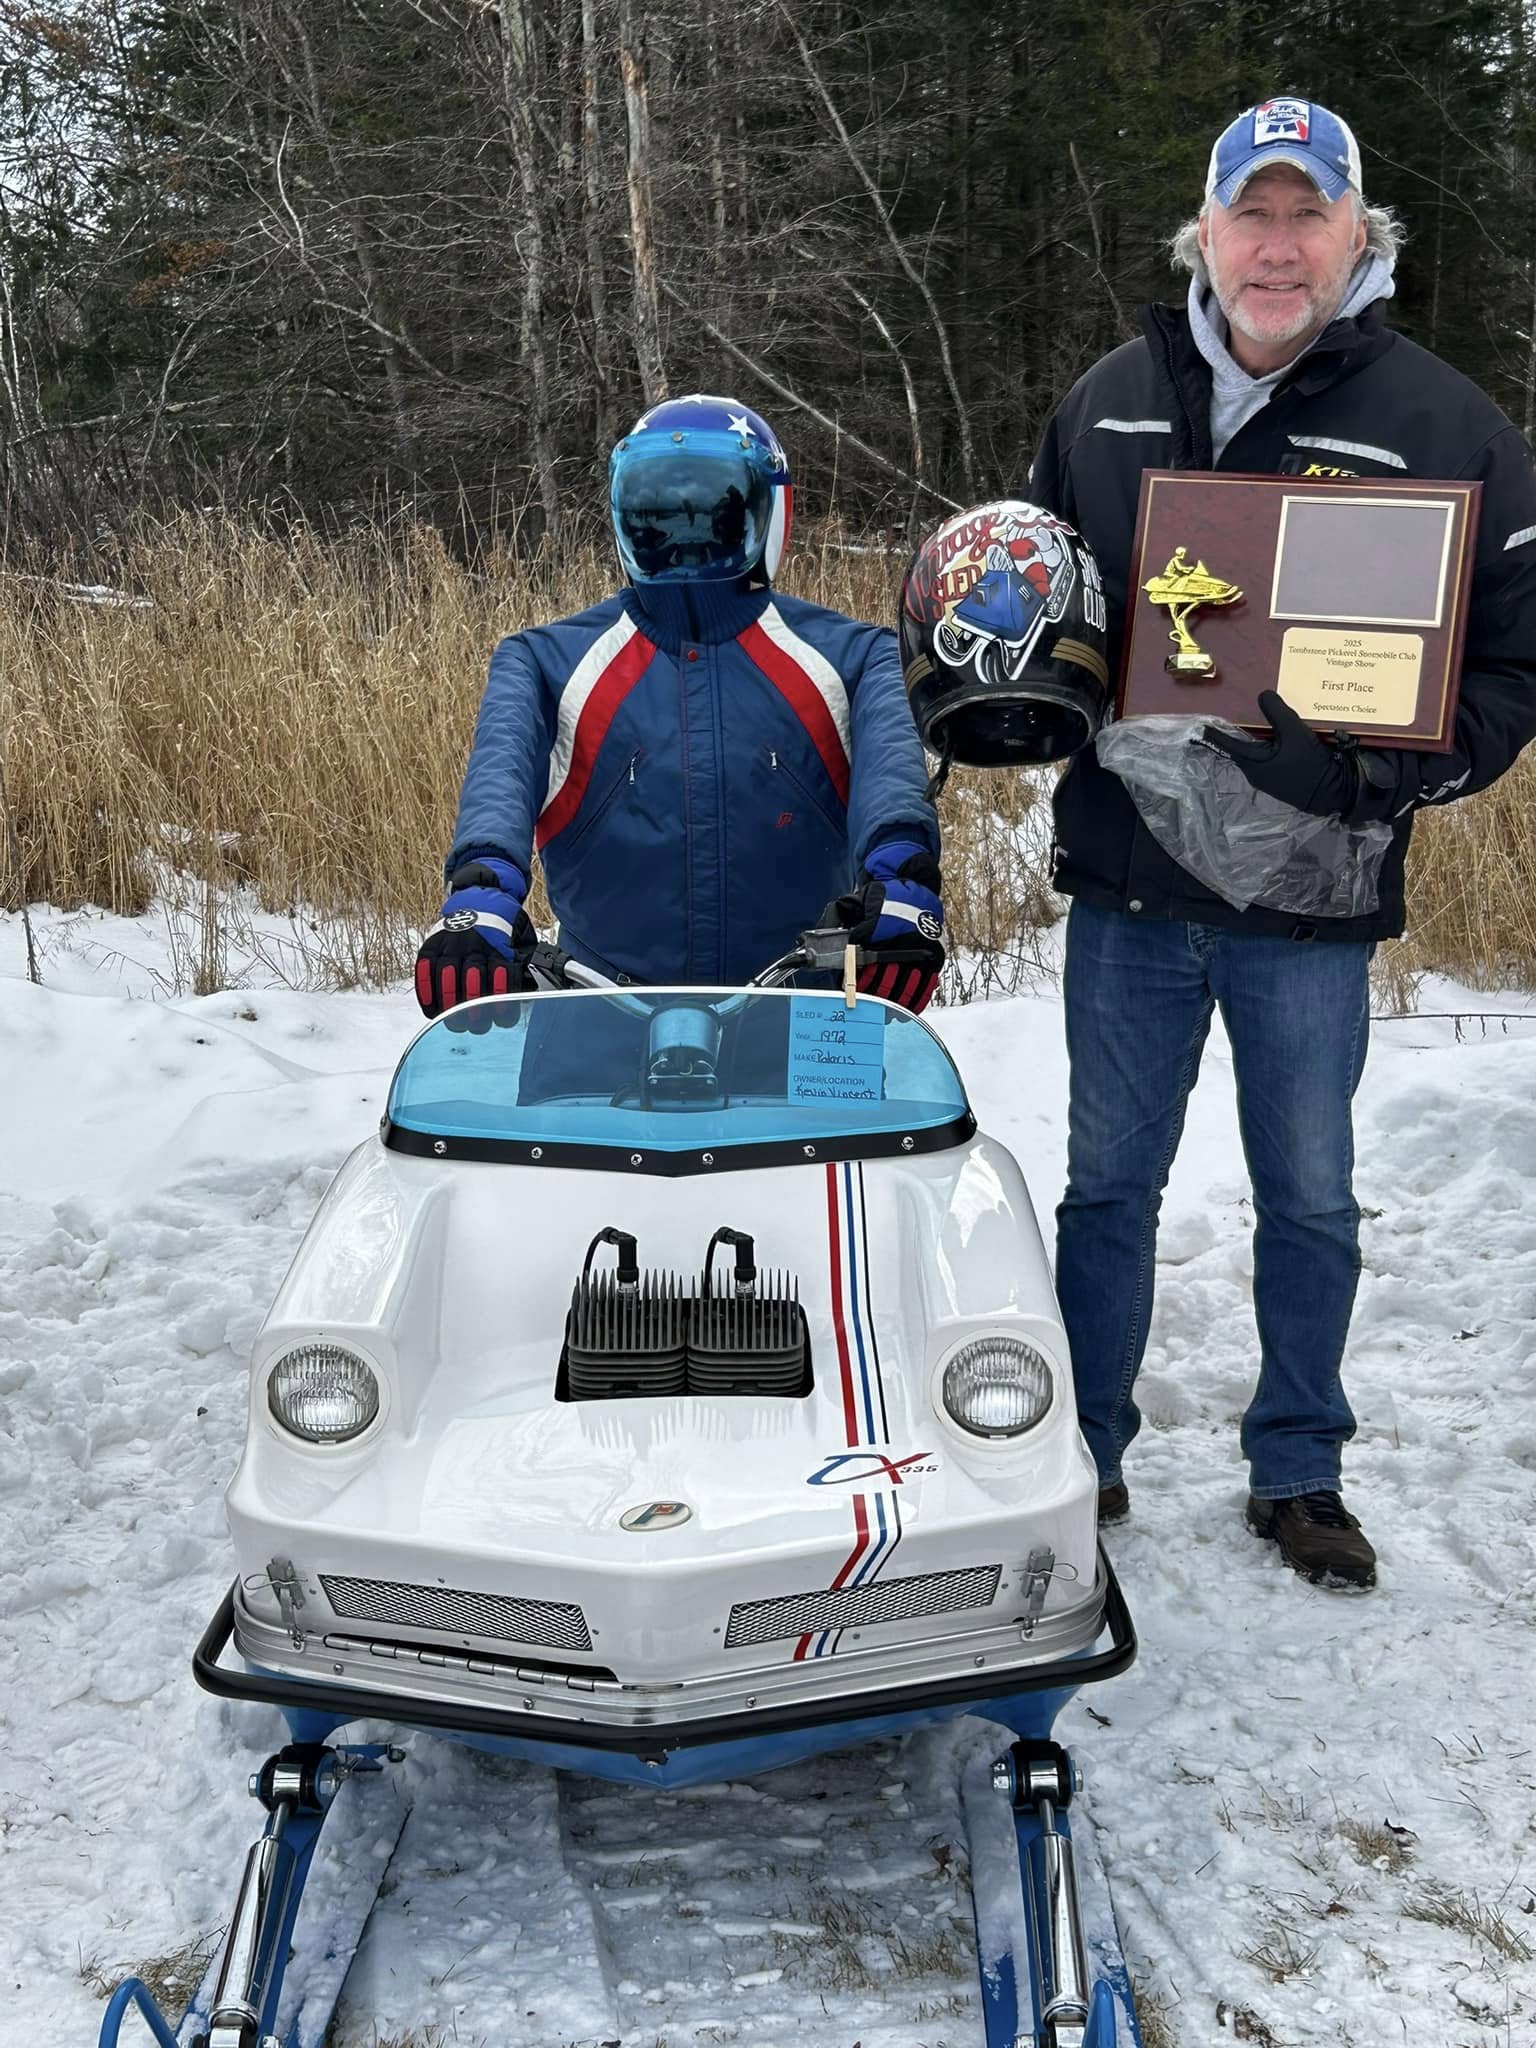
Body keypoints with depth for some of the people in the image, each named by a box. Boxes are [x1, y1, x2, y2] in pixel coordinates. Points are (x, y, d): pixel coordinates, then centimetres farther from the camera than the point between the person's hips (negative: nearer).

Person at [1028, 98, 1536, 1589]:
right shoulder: (1108, 404, 6)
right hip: (1124, 870, 2)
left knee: (1307, 1198, 12)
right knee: (1107, 1183, 12)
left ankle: (1297, 1470, 30)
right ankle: (1081, 1453, 28)